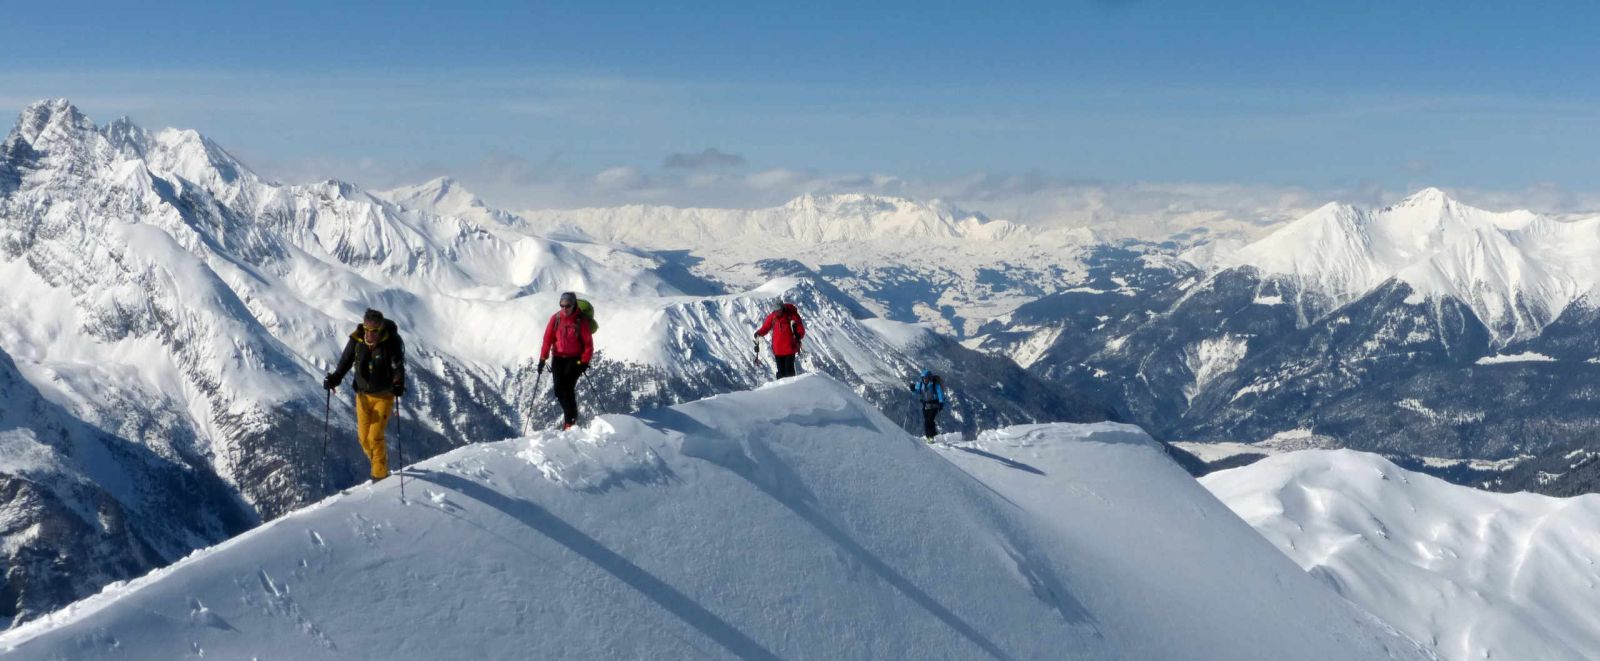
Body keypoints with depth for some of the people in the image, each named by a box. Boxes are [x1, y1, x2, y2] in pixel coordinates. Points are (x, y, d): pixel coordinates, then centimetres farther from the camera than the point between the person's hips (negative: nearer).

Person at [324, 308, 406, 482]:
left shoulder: (392, 342, -18)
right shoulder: (356, 340, -8)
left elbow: (398, 366, -24)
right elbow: (345, 362, 4)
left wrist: (398, 385, -42)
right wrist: (334, 379, -10)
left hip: (384, 395, -4)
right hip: (363, 395, 4)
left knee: (375, 436, -9)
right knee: (363, 437, 7)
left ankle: (380, 474, 7)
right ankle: (377, 461, 33)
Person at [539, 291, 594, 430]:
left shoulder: (581, 321, -9)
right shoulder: (556, 318, -1)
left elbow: (588, 343, -7)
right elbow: (548, 338, 2)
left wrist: (584, 361, -15)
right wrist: (543, 358, -3)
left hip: (575, 359, -4)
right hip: (558, 358, 4)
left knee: (567, 388, -17)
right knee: (559, 390, -3)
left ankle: (571, 419, -6)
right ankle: (569, 412, 21)